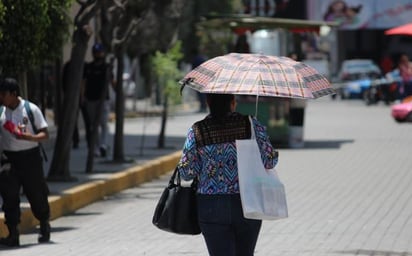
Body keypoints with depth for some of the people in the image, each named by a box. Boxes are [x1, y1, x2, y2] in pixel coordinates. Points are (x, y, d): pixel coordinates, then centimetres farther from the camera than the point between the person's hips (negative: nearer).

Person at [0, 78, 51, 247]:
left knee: (36, 194, 7)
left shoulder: (31, 109, -6)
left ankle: (44, 226, 31)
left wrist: (28, 137, -23)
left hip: (30, 157, -2)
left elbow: (45, 134, -5)